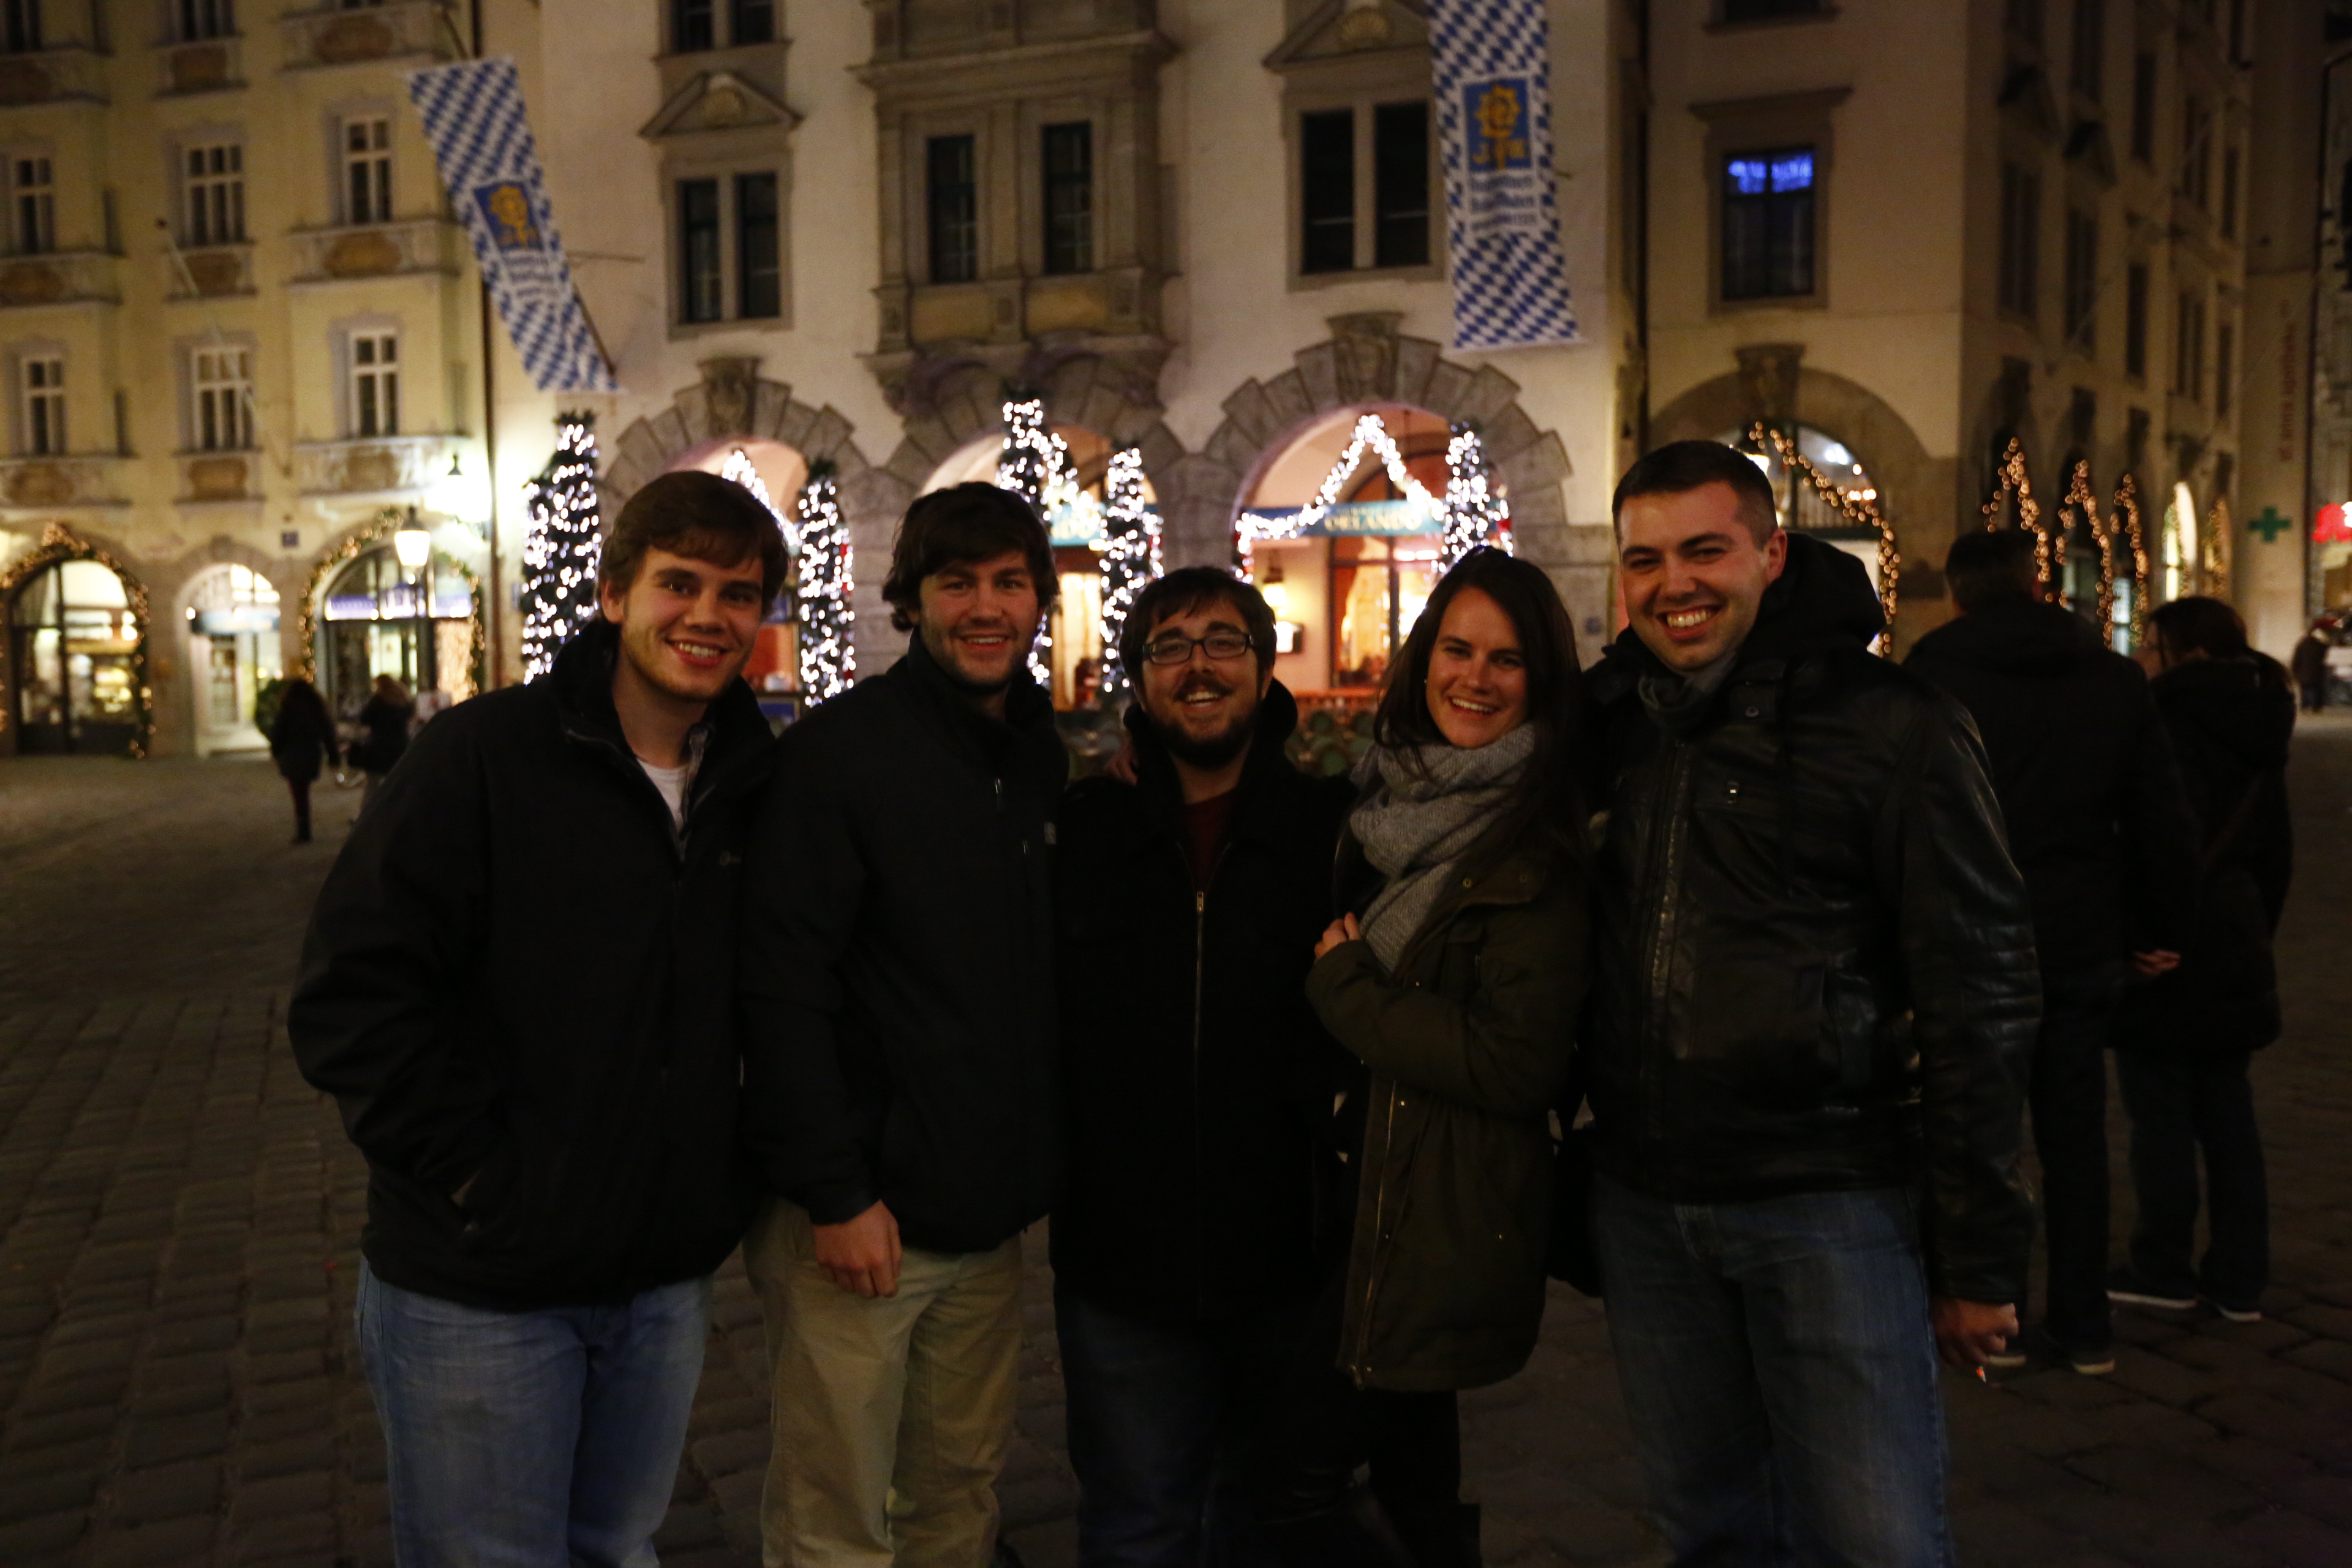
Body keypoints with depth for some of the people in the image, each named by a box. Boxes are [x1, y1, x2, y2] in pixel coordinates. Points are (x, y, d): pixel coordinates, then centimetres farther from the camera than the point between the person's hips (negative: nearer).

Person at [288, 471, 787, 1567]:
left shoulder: (754, 788, 4)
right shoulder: (483, 755, -12)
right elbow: (350, 994, -16)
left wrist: (734, 1166, 5)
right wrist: (471, 1171, -16)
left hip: (666, 1281, 5)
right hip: (479, 1291, -5)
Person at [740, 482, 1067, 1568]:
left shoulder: (1043, 760, 10)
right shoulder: (838, 751, -12)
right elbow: (783, 989, -16)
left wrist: (1038, 1170, 11)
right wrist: (832, 1193, -18)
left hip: (991, 1217, 6)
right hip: (860, 1214, -6)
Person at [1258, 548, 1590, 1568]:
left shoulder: (1534, 850, -15)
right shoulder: (1399, 806, 8)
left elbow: (1513, 1063, -21)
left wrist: (1343, 986, -14)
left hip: (1448, 1224, -8)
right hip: (1378, 1192, 8)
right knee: (1414, 1479, 20)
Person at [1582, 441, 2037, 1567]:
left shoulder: (1893, 727, -7)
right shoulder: (1612, 723, 7)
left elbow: (1979, 999, -7)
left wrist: (1979, 1254, -8)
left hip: (1830, 1205, -4)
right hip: (1642, 1203, 5)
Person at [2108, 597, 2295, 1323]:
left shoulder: (2168, 721, -15)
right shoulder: (2258, 732, 11)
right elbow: (2275, 850, 18)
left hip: (2167, 943, -8)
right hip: (2235, 953, 8)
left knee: (2161, 1113, 3)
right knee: (2227, 1109, 14)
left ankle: (2163, 1269, 13)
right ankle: (2240, 1278, 19)